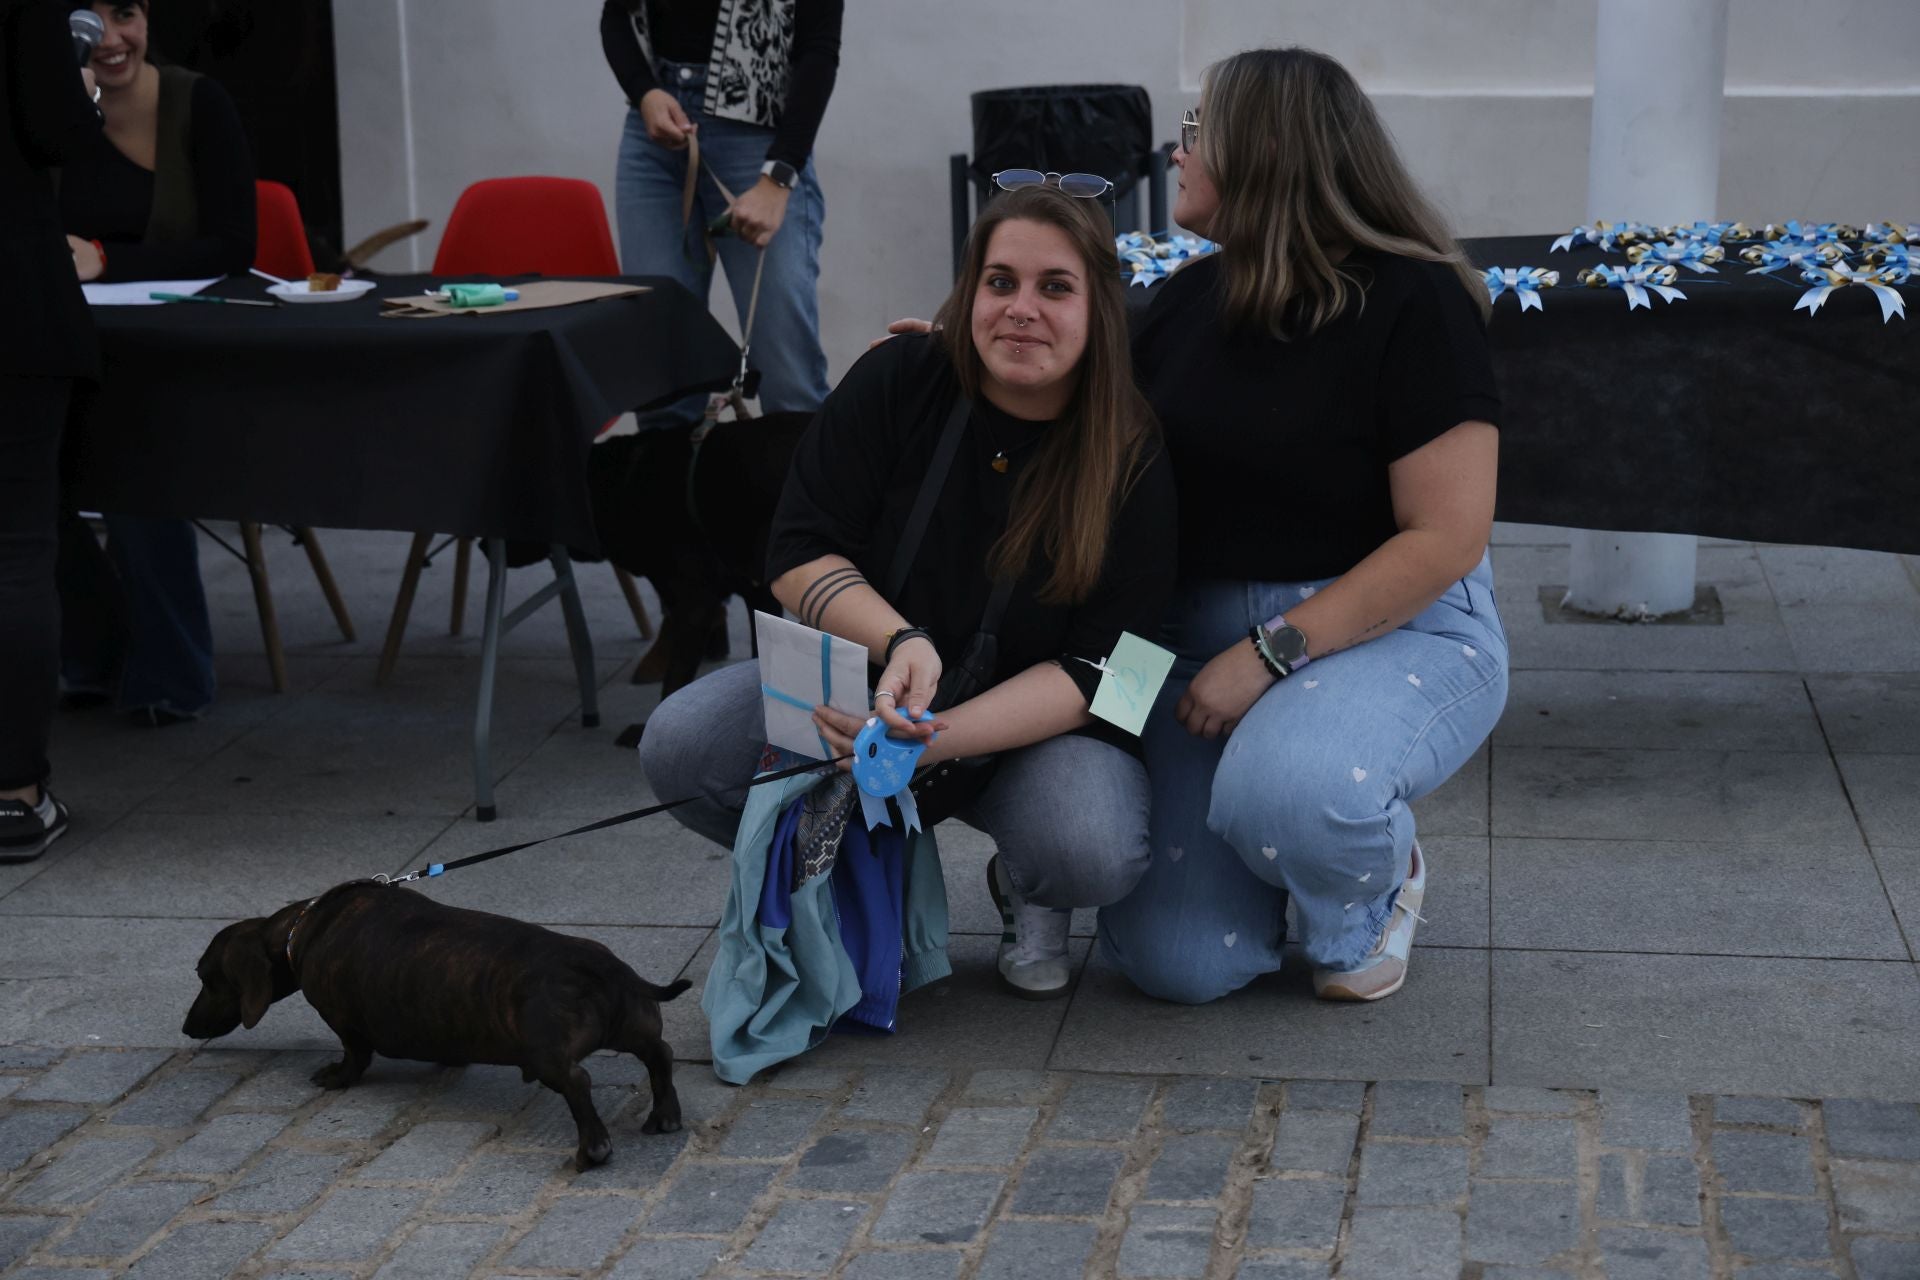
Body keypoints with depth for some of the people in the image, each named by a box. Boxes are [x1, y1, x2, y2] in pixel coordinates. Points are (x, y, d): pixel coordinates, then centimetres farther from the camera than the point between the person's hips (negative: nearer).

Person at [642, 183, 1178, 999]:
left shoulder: (1135, 463, -16)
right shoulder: (898, 383, -11)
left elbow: (1089, 671, -19)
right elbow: (798, 557, -11)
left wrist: (933, 742, -35)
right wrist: (902, 643, -32)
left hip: (1038, 718, -2)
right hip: (859, 685, 3)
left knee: (1093, 853, -35)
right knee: (681, 745, -23)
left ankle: (1025, 890, 5)